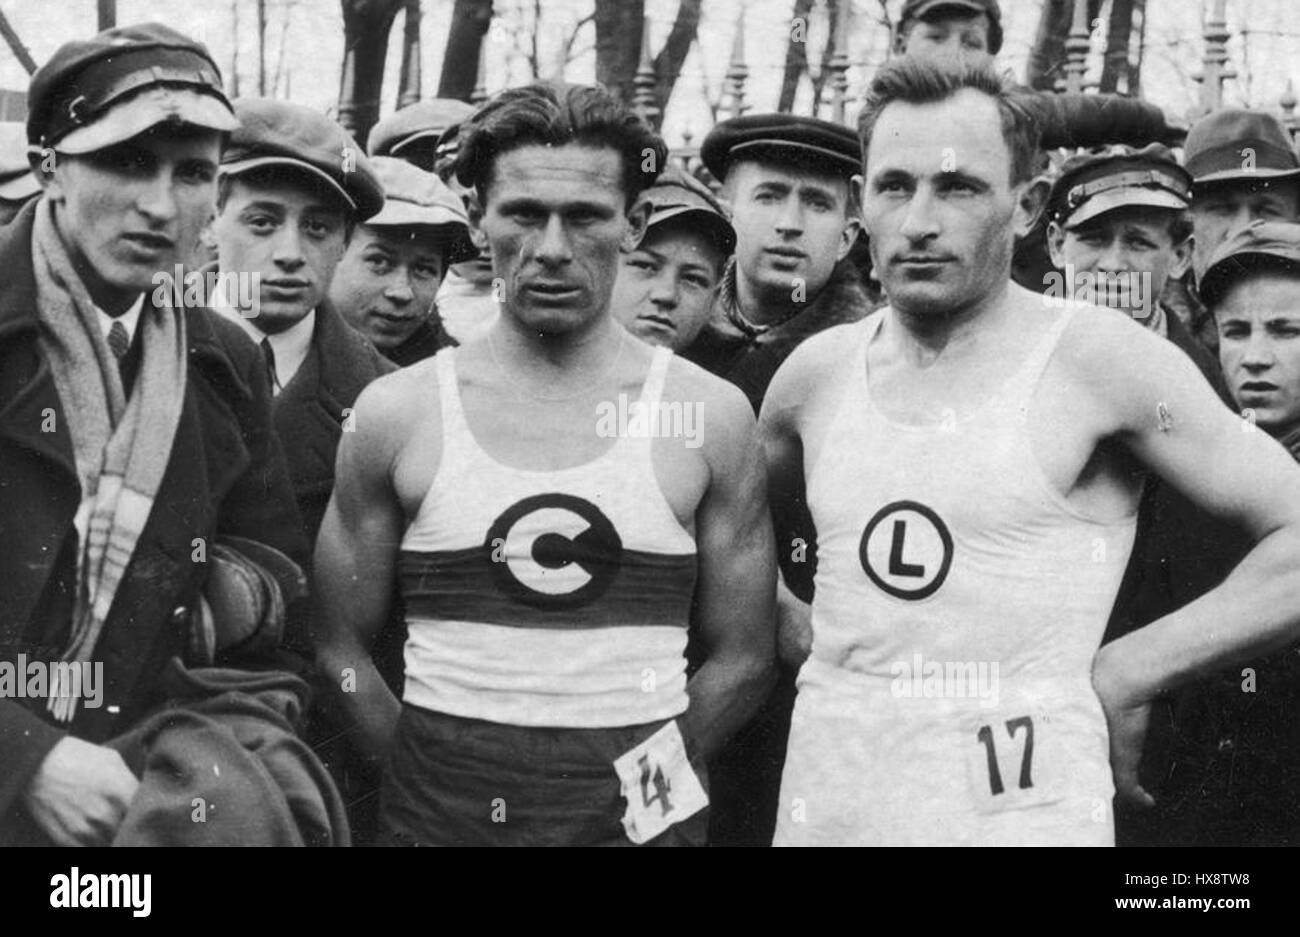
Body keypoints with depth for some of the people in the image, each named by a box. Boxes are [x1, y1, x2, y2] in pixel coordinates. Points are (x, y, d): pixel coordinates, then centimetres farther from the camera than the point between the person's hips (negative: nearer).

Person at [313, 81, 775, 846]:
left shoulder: (711, 416, -4)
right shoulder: (396, 413, -3)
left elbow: (743, 658, 0)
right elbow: (342, 644, 3)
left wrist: (636, 775, -6)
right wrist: (438, 776, -3)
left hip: (636, 813, 0)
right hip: (438, 811, 1)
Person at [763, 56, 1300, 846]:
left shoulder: (1102, 362, -8)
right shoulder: (816, 375, 5)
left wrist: (1125, 676, -12)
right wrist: (799, 635, 7)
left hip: (1020, 807, -4)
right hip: (822, 805, 4)